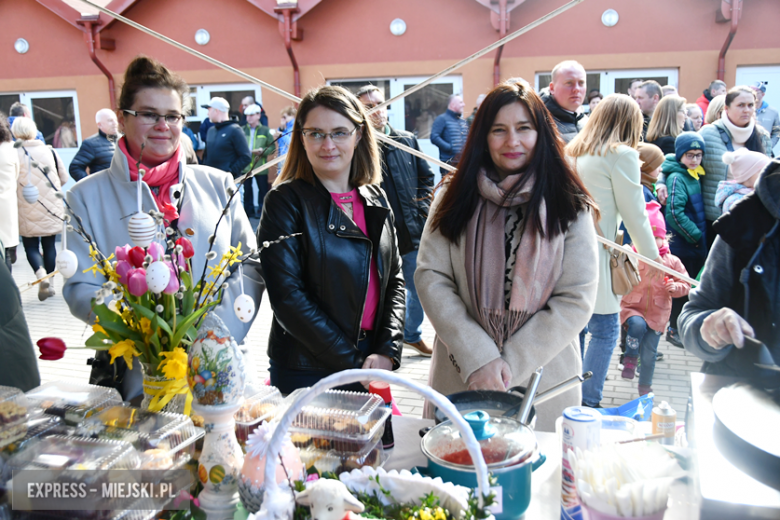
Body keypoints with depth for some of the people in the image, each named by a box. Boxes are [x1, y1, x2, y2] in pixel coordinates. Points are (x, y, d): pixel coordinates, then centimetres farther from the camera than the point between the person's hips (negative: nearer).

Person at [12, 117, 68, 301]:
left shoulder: (14, 153, -10)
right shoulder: (49, 151, -1)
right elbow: (64, 178, 6)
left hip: (27, 211, -2)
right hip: (51, 210, 3)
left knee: (31, 246, 8)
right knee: (49, 245, 13)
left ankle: (41, 273, -17)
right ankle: (49, 284, 18)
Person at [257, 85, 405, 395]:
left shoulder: (375, 199, 7)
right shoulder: (285, 201, -9)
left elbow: (394, 279, 9)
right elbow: (287, 297, -15)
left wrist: (387, 351, -5)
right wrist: (352, 363, -16)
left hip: (371, 365, 5)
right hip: (304, 373, -4)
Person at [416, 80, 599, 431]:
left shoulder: (569, 206, -2)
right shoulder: (455, 197, 2)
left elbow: (576, 299, -7)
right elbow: (430, 277, -5)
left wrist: (511, 363, -14)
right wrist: (478, 357, -14)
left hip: (543, 385, -1)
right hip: (459, 379, 1)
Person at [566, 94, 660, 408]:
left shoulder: (572, 152, 13)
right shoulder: (621, 155, -7)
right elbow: (634, 214, -5)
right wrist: (651, 256, 7)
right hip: (594, 253, -7)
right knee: (605, 329, 3)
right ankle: (589, 403, 6)